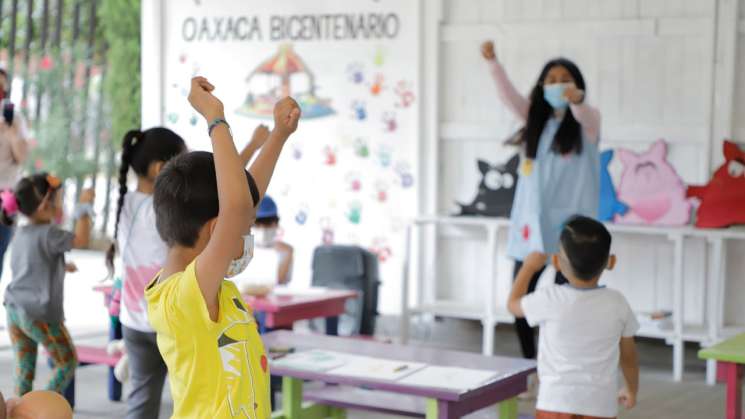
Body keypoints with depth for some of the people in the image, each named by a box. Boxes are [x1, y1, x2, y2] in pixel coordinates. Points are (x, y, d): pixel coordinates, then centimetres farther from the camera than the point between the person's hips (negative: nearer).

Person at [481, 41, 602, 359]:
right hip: (530, 228, 4)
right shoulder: (535, 119, 13)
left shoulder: (588, 122, 1)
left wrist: (575, 99, -45)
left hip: (569, 229, -4)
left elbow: (583, 114, -22)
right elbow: (508, 95, -2)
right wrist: (492, 62, -18)